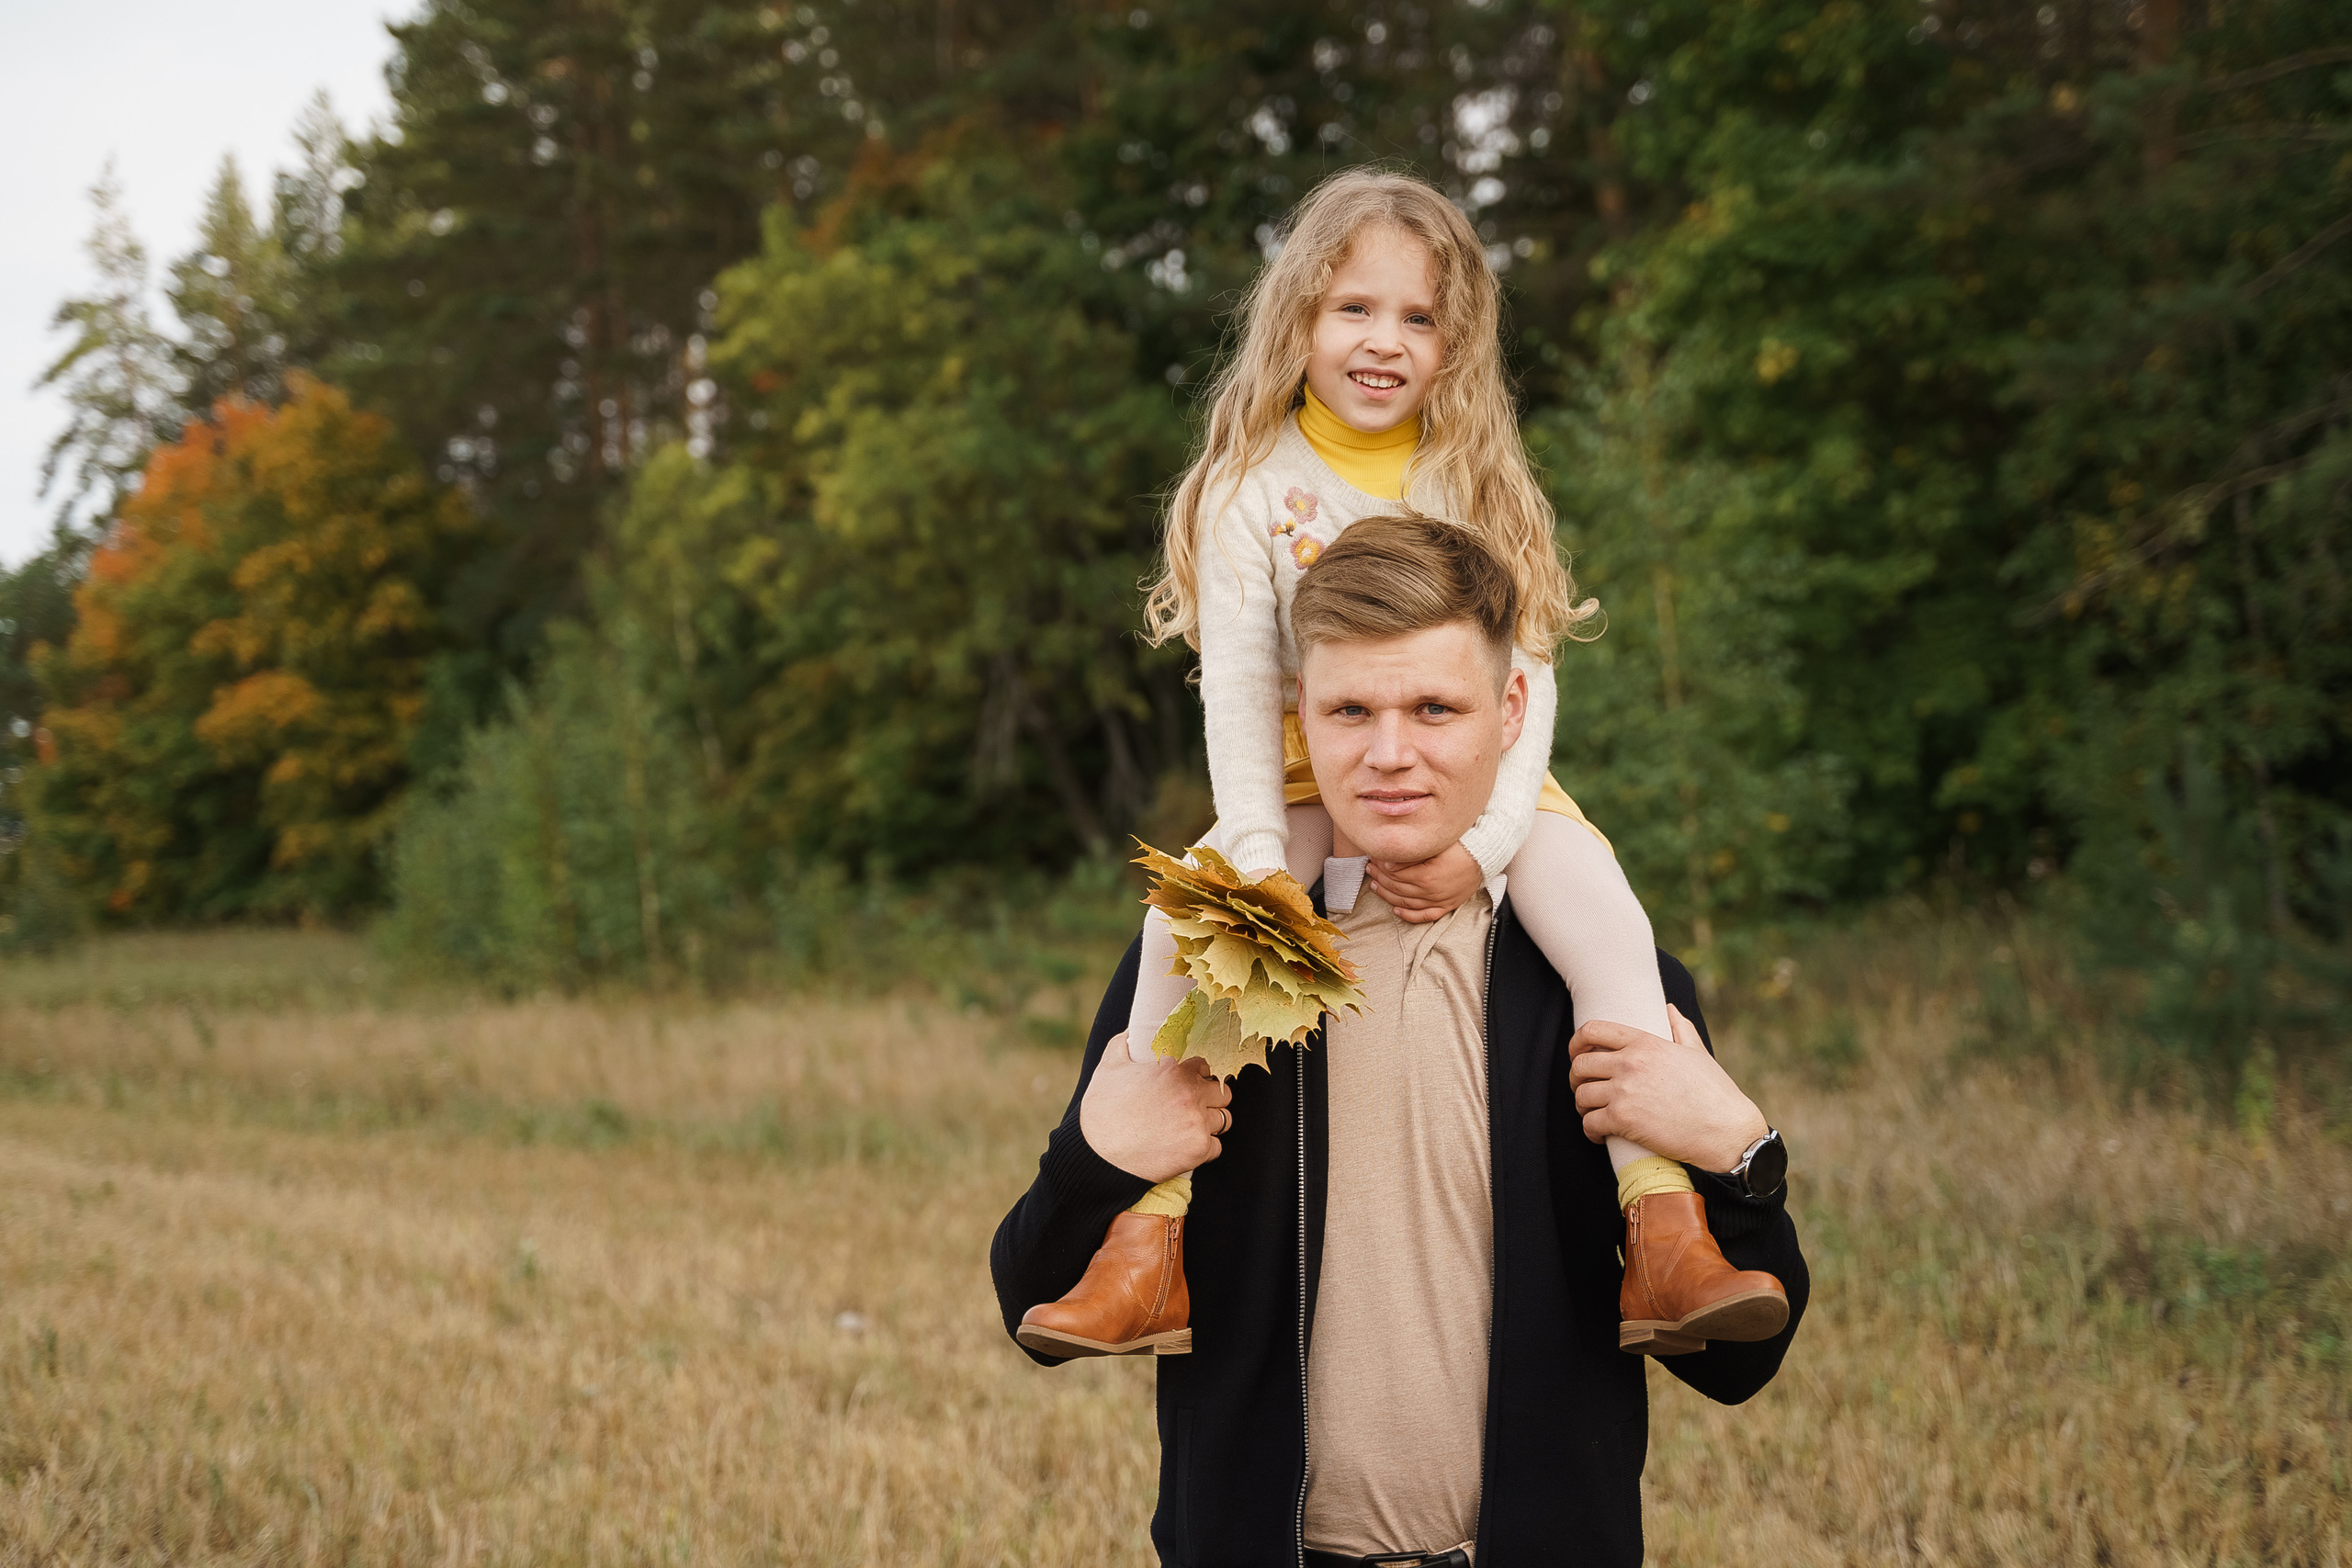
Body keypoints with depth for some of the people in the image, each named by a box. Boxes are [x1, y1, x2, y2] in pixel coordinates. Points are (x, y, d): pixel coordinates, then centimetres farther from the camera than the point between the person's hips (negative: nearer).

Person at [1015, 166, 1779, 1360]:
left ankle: (1665, 1230, -29)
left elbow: (1526, 679, -5)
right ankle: (1154, 1236, -20)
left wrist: (1481, 843, -22)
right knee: (1176, 923, -27)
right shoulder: (1251, 492, -4)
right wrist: (1257, 872, -23)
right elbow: (1237, 694, -9)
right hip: (1308, 780, 0)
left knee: (1607, 926, -28)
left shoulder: (1477, 481, 0)